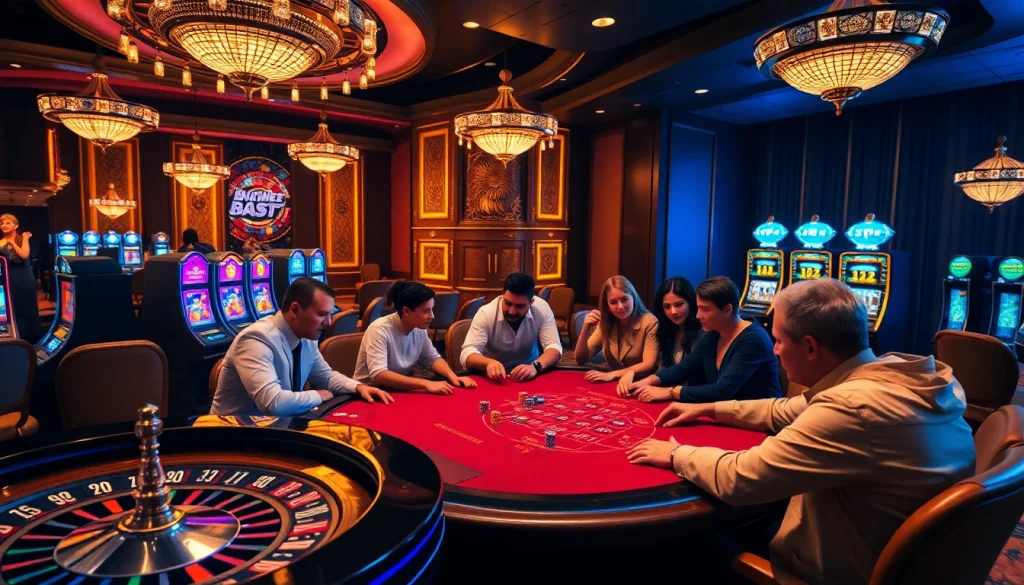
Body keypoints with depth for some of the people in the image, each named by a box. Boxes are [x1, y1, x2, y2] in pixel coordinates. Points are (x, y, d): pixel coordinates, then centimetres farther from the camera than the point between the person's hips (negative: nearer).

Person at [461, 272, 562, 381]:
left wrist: (536, 366, -36)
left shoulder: (542, 308, -14)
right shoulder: (485, 313, -19)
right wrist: (488, 363, -44)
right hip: (494, 377, -1)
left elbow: (554, 347, -16)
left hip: (528, 376, 1)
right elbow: (467, 354, -24)